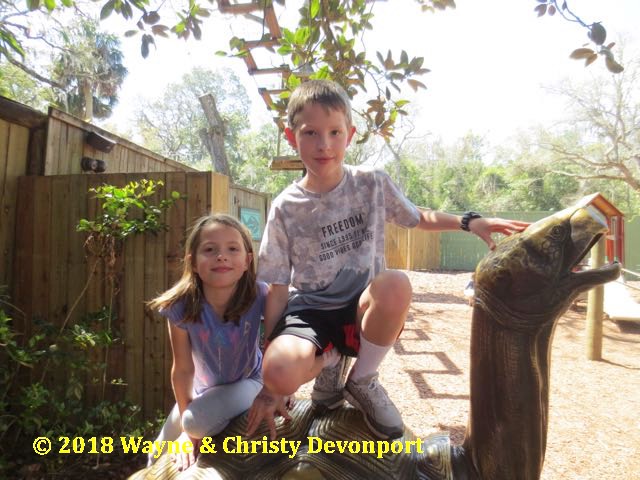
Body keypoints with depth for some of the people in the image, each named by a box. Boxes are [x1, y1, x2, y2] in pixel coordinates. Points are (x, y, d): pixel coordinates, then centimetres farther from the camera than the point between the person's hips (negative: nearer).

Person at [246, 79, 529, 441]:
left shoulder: (373, 185, -3)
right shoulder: (286, 208, -7)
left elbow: (420, 218, 16)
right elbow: (278, 290, -5)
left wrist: (469, 222, -5)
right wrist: (271, 385, -6)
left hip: (363, 309, 2)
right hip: (309, 311, -1)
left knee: (395, 284, -35)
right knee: (281, 372, -34)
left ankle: (363, 380, -5)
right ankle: (332, 360, 5)